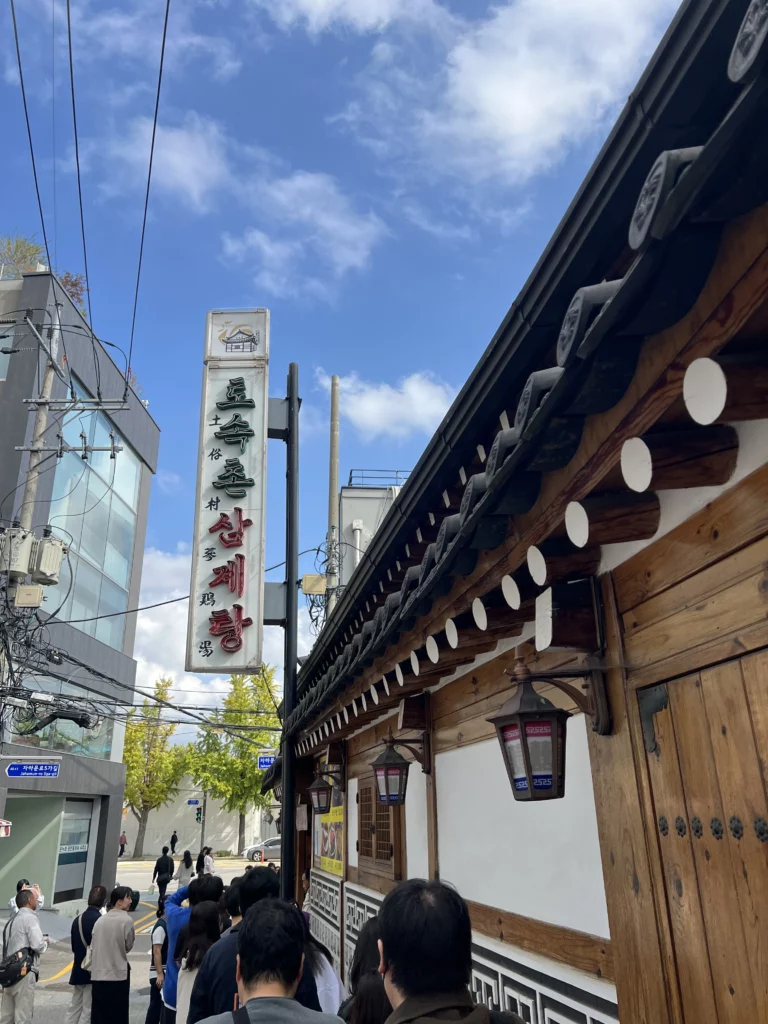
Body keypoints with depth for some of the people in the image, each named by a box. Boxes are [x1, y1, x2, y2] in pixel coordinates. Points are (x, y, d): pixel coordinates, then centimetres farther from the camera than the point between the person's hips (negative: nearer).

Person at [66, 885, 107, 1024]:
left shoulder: (77, 919, 3)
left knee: (75, 1007, 16)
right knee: (88, 1010, 4)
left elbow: (73, 946, 11)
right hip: (94, 972, -7)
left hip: (78, 970, 7)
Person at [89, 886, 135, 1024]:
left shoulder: (100, 920, 5)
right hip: (118, 974, -5)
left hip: (98, 975, 5)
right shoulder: (126, 920, -11)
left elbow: (92, 947, 8)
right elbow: (129, 946, -2)